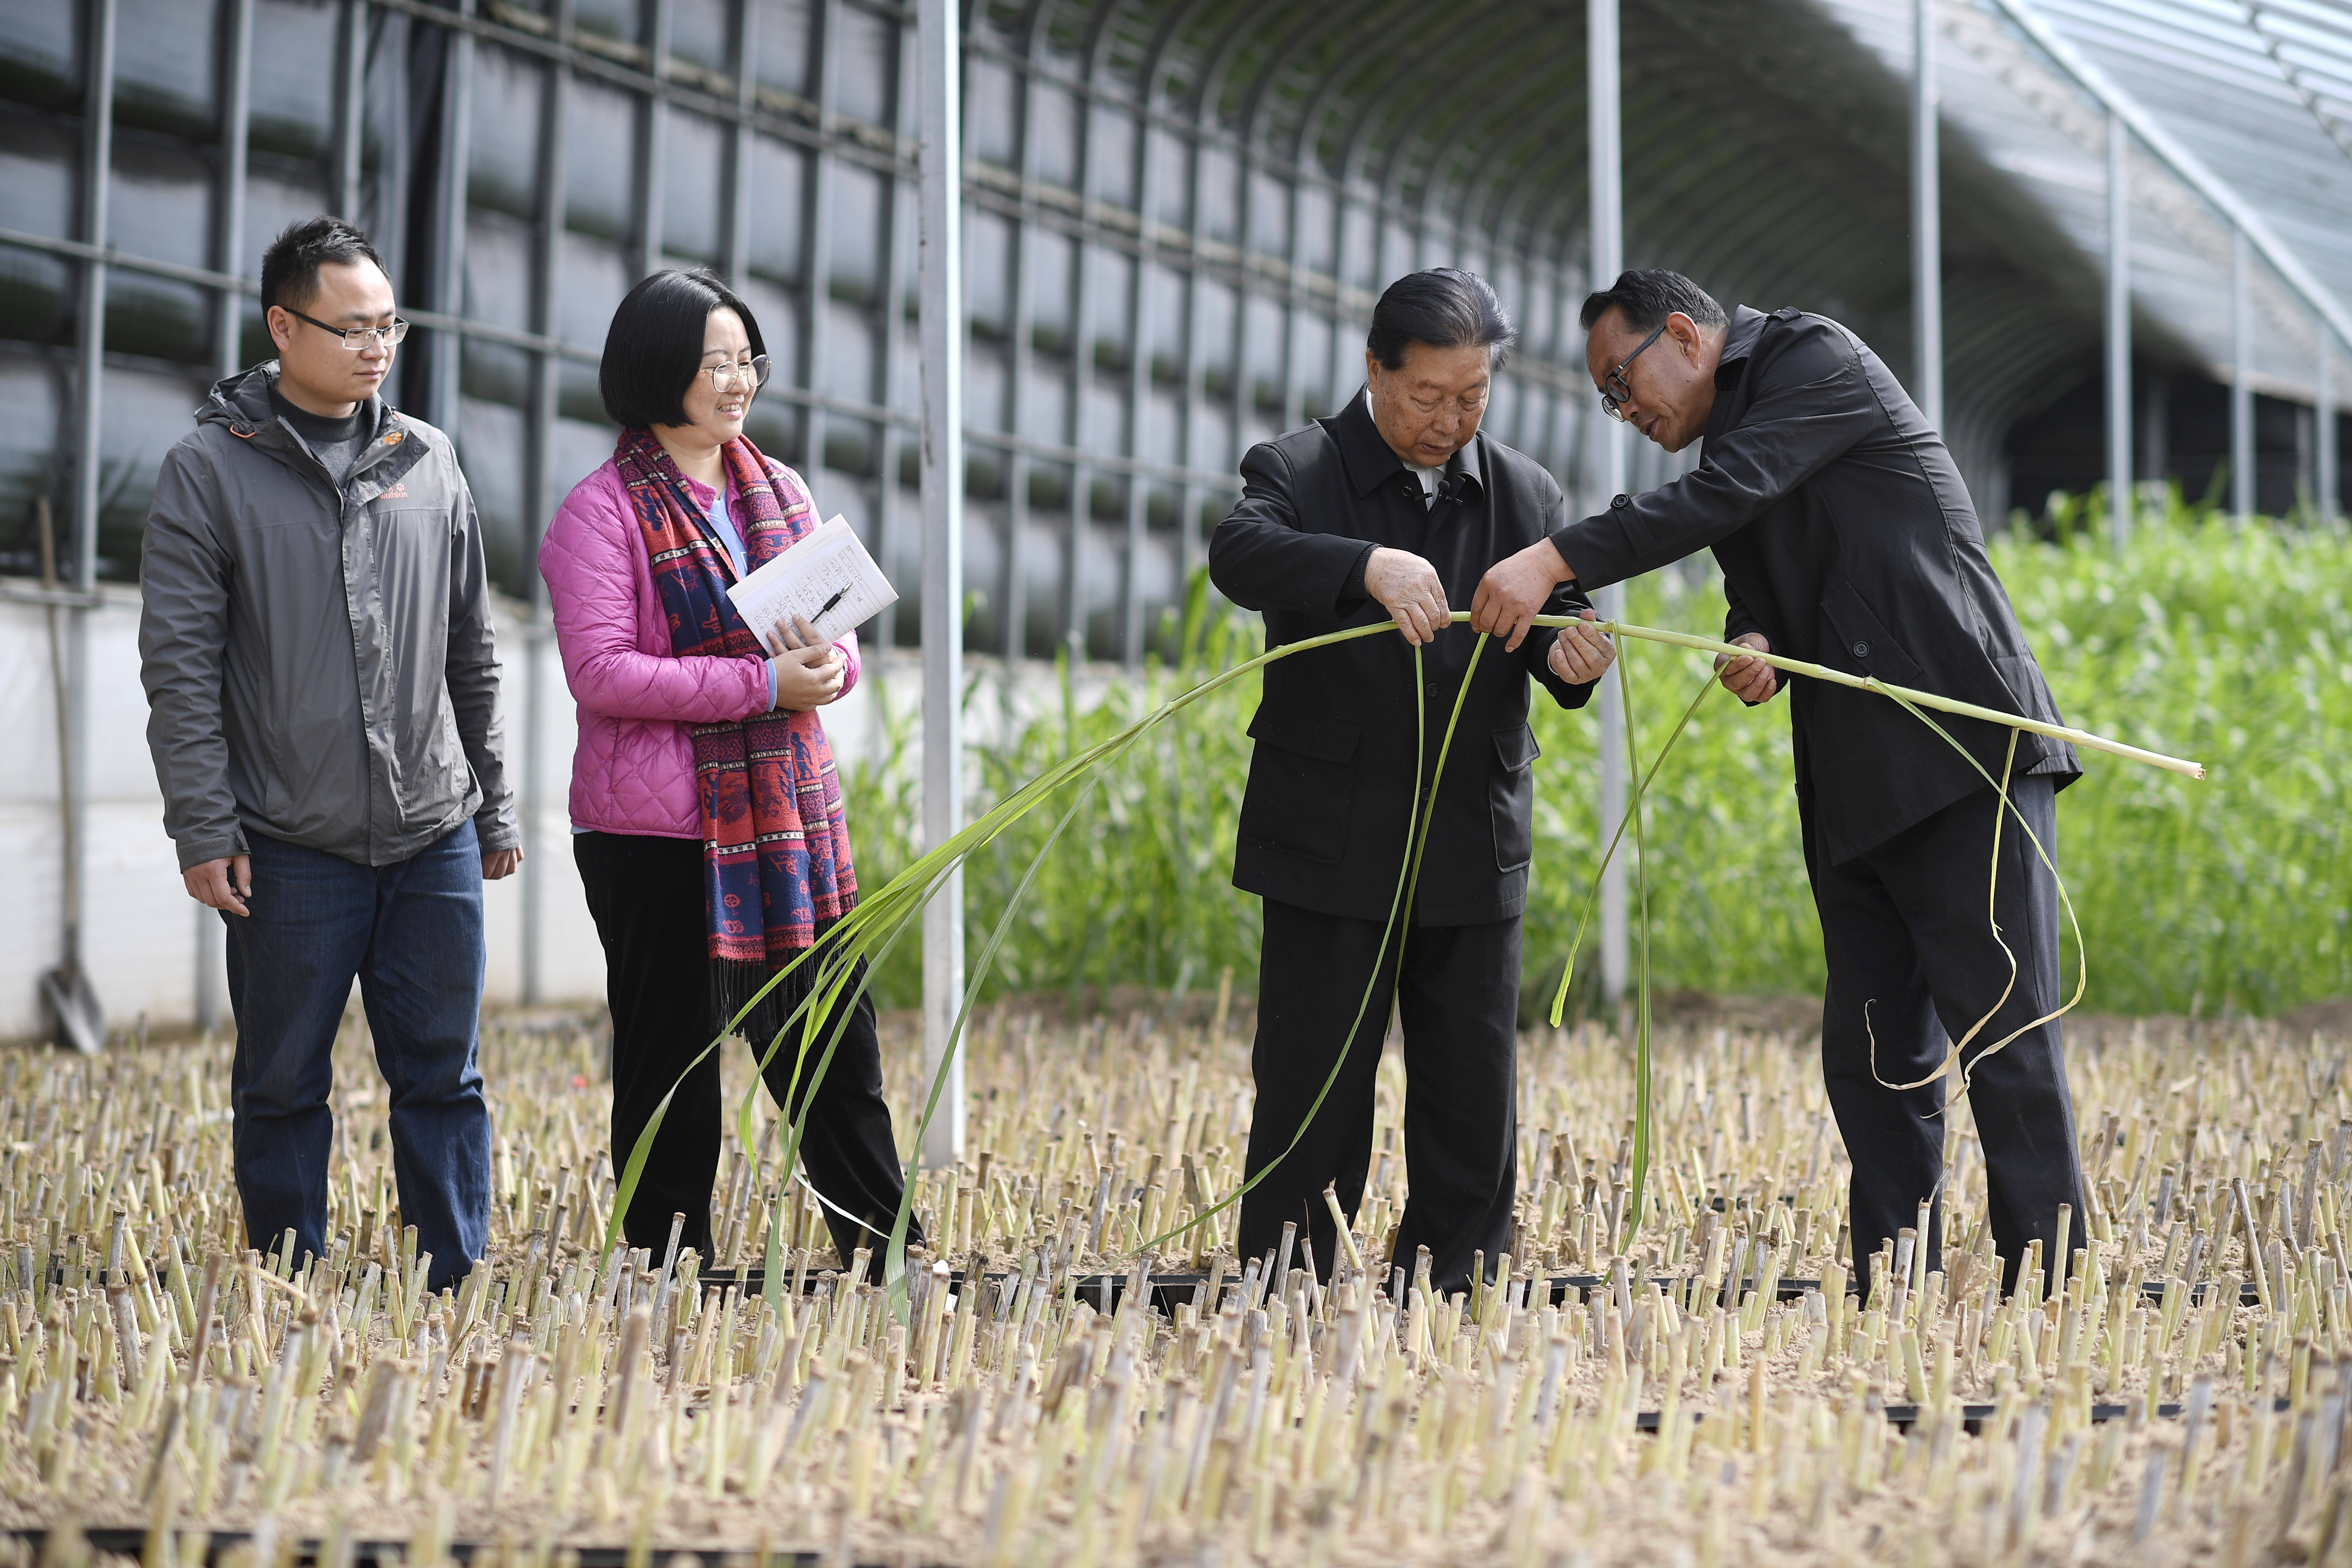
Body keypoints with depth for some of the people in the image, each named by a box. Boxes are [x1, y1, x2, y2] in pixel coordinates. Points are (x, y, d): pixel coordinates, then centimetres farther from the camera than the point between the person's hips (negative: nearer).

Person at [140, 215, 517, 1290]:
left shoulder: (427, 465, 10)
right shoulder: (212, 468, -2)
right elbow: (180, 665, -4)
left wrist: (494, 808, 14)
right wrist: (203, 830, -11)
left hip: (435, 838, 3)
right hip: (291, 848, -3)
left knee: (442, 1077, 5)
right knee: (283, 1087, 5)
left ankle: (455, 1291, 11)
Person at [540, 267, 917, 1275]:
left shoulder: (779, 492, 13)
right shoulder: (604, 512, -7)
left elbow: (843, 634, 17)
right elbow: (599, 671, -17)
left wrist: (826, 663, -8)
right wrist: (760, 683, -20)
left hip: (790, 823, 6)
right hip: (658, 829, -6)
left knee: (835, 1053, 9)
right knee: (671, 1067, 3)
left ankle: (893, 1261, 15)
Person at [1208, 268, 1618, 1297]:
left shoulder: (1525, 497, 11)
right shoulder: (1298, 471, -3)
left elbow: (1561, 629, 6)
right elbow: (1238, 554, -24)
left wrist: (1568, 659, -20)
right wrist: (1369, 566, -42)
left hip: (1473, 852, 4)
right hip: (1331, 851, -4)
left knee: (1474, 1101, 6)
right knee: (1312, 1097, -1)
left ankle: (1452, 1301, 15)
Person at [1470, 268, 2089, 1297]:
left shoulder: (1818, 361, -3)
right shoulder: (1729, 439, 22)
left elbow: (1722, 498, -17)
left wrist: (1552, 561, -23)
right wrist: (1753, 645, -4)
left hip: (1969, 751, -9)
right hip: (1858, 788, 9)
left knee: (2004, 1040, -9)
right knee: (1872, 1057, 5)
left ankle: (2047, 1297, -8)